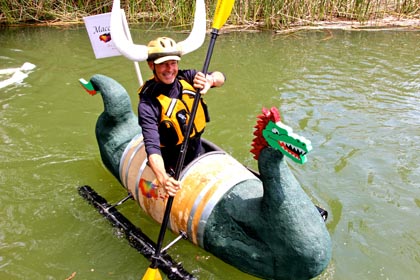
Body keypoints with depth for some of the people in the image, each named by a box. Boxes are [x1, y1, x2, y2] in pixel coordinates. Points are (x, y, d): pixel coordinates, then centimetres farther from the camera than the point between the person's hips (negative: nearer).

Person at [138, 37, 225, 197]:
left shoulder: (186, 78, -8)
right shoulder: (148, 103, -23)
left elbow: (220, 78, -18)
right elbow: (152, 146, -32)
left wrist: (210, 79, -43)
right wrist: (163, 179, -49)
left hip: (199, 155, 5)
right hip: (173, 168, -5)